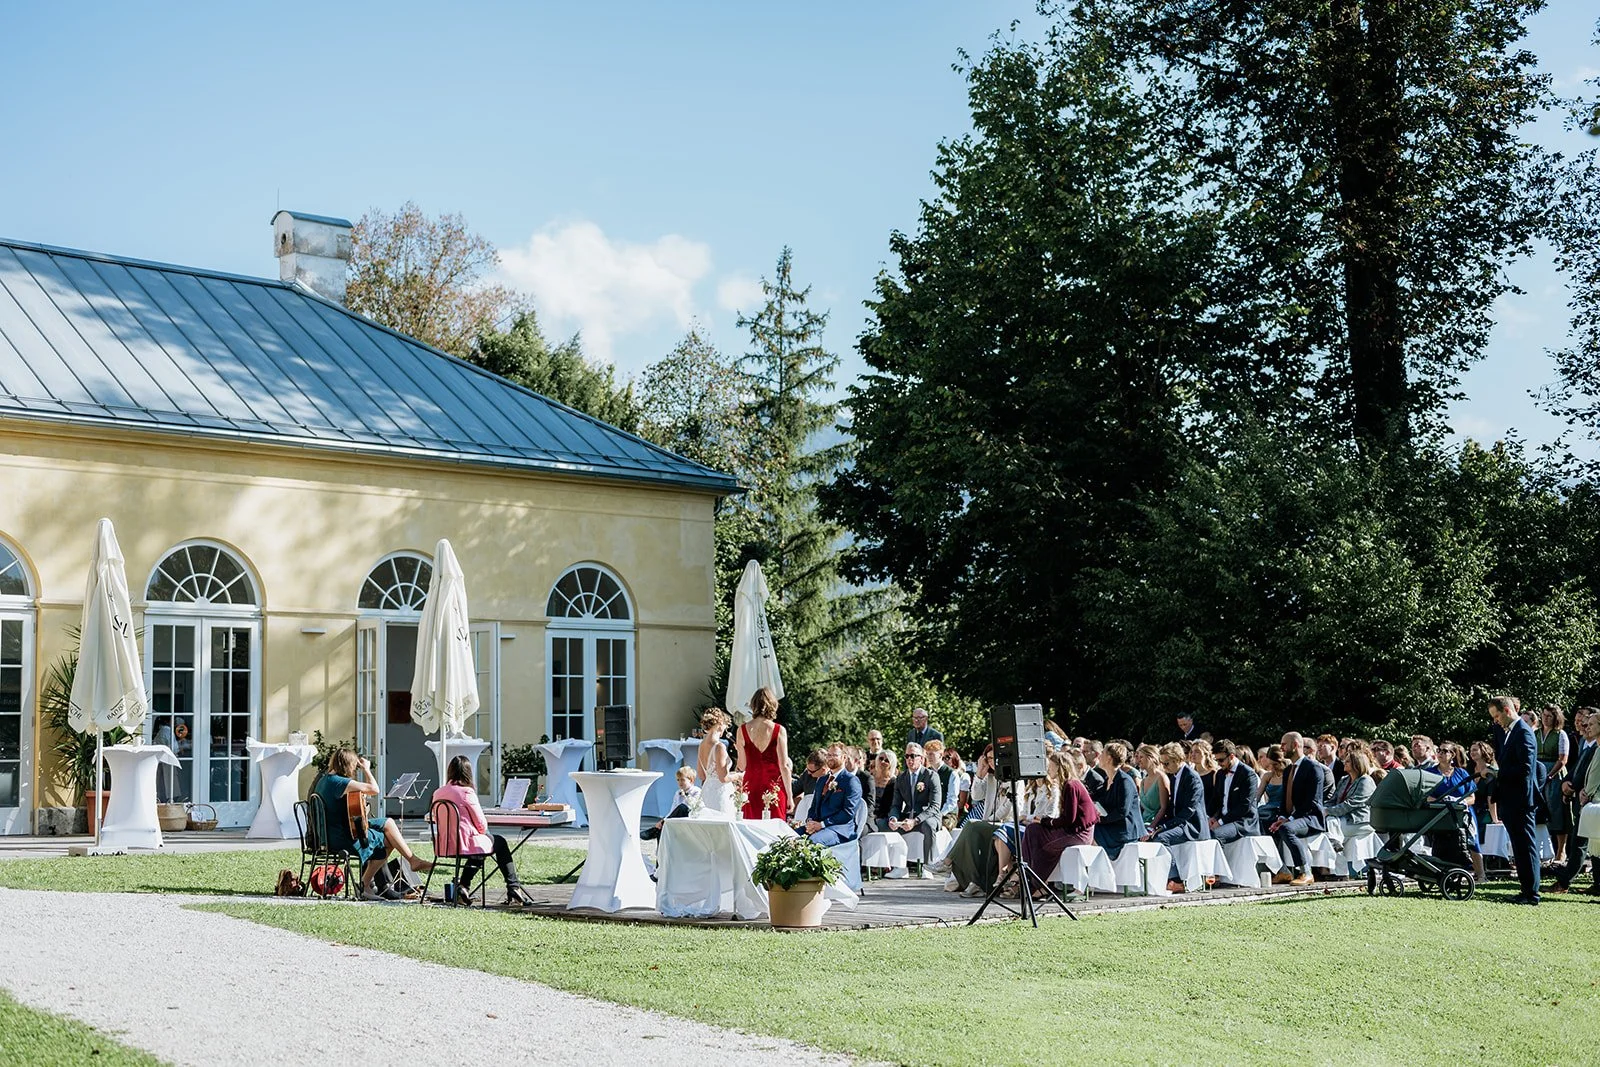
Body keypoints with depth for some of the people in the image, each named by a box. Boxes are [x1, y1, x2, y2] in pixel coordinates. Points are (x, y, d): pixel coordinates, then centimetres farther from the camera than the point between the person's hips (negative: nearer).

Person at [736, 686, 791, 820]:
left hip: (751, 788, 2)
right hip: (774, 787, -2)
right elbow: (784, 766, -6)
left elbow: (742, 766, 4)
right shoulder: (778, 730, -6)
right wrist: (789, 796, 1)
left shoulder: (742, 730, 0)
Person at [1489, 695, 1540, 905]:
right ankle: (1527, 890, 18)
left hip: (1520, 800, -10)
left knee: (1526, 846, -5)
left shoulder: (1523, 732, -14)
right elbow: (1501, 759, 14)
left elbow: (1525, 768, -21)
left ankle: (1532, 894, -2)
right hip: (1509, 800, 10)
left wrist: (1497, 773, -15)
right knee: (1518, 847, 13)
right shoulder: (1506, 731, 15)